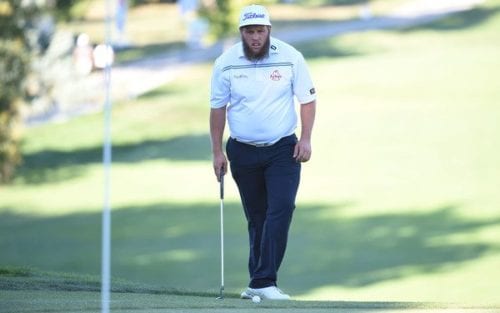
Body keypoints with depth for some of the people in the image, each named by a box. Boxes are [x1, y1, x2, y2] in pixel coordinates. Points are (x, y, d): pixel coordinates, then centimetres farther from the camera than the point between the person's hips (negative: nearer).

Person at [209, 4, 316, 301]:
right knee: (256, 218, 7)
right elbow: (218, 107, 3)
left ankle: (263, 281, -17)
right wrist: (217, 152, 2)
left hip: (283, 149, -1)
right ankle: (261, 281, 15)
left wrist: (306, 138, -9)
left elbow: (307, 99, 0)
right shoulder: (226, 62, -4)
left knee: (281, 210, -15)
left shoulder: (290, 57, -7)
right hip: (243, 151, 1)